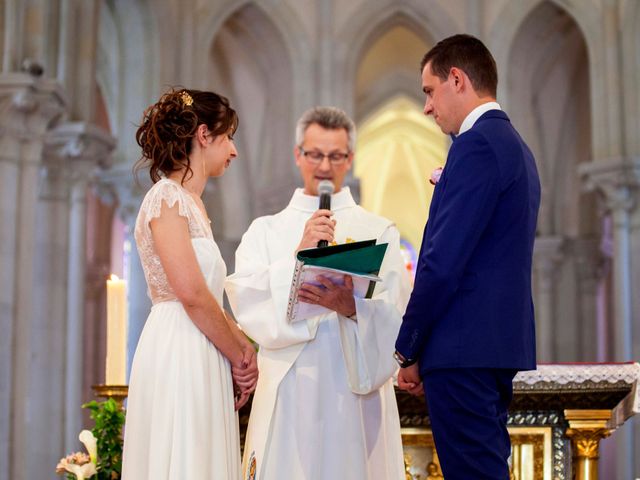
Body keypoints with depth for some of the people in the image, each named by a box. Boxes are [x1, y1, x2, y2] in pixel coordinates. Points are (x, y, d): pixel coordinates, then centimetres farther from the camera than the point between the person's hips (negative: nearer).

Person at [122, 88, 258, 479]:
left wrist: (242, 347, 2)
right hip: (179, 354, -9)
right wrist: (239, 356, -8)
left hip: (201, 359, 9)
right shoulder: (166, 196, -8)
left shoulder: (192, 204, 20)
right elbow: (190, 292, -17)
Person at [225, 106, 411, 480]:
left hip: (357, 387, 0)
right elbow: (243, 298, -3)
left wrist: (350, 307, -21)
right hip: (288, 389, 1)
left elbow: (394, 313, -2)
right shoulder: (265, 231, 13)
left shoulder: (379, 231, 10)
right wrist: (298, 256, -13)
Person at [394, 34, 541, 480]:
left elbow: (443, 262, -17)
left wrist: (408, 351, -10)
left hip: (465, 348, -10)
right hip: (502, 344, 10)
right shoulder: (515, 146, 19)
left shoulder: (476, 145, -12)